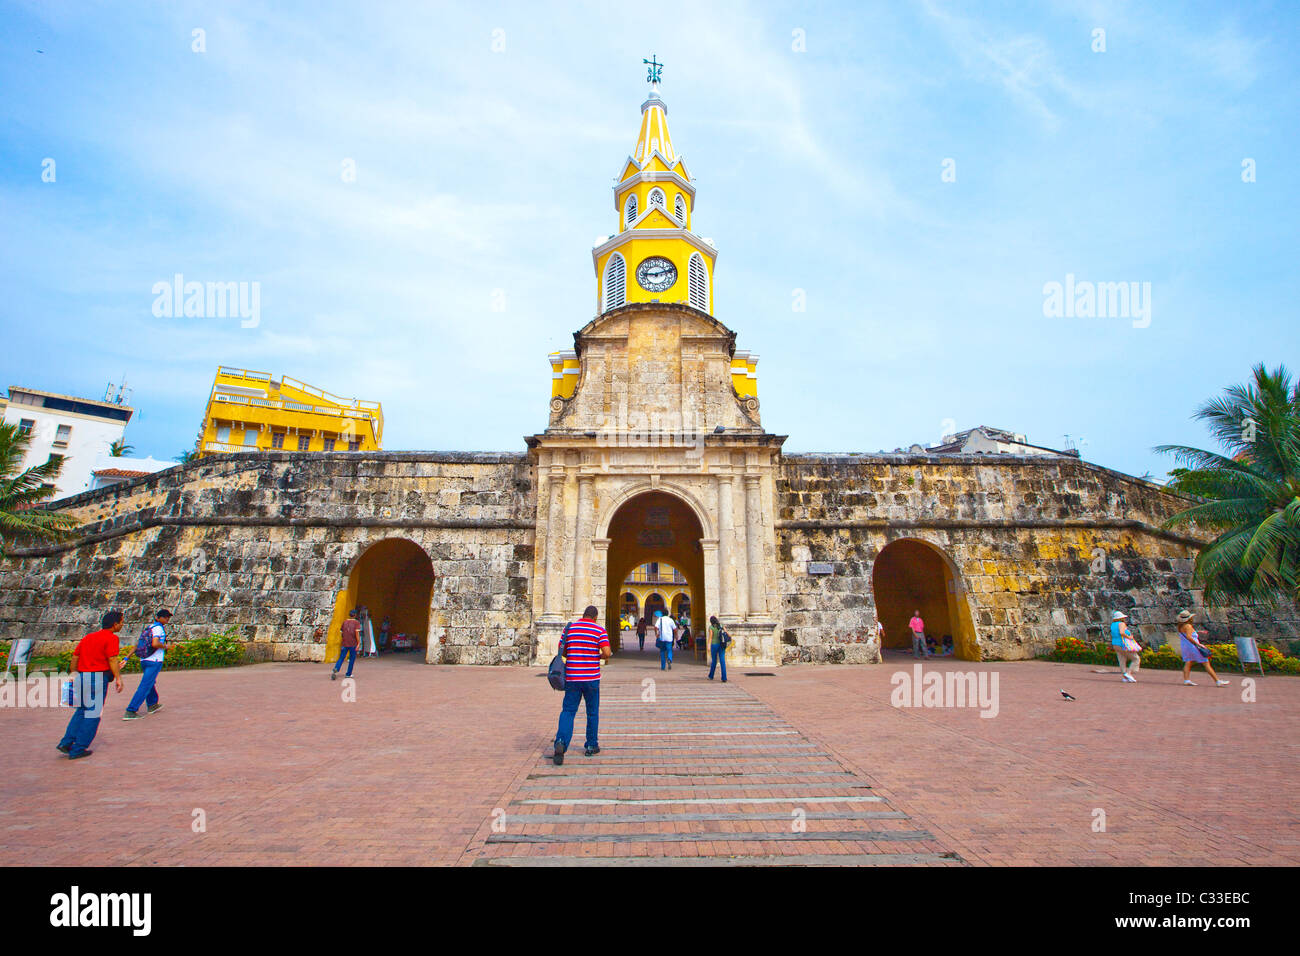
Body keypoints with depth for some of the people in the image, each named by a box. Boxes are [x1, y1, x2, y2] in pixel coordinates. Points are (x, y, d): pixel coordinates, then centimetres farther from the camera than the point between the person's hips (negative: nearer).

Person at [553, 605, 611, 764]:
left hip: (572, 677, 2)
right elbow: (607, 653, -13)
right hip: (591, 677, -1)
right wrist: (599, 657, 8)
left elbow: (562, 652, 8)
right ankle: (591, 746, 23)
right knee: (592, 712, 14)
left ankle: (561, 741, -17)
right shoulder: (599, 630, -4)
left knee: (568, 711, 5)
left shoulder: (569, 628, 5)